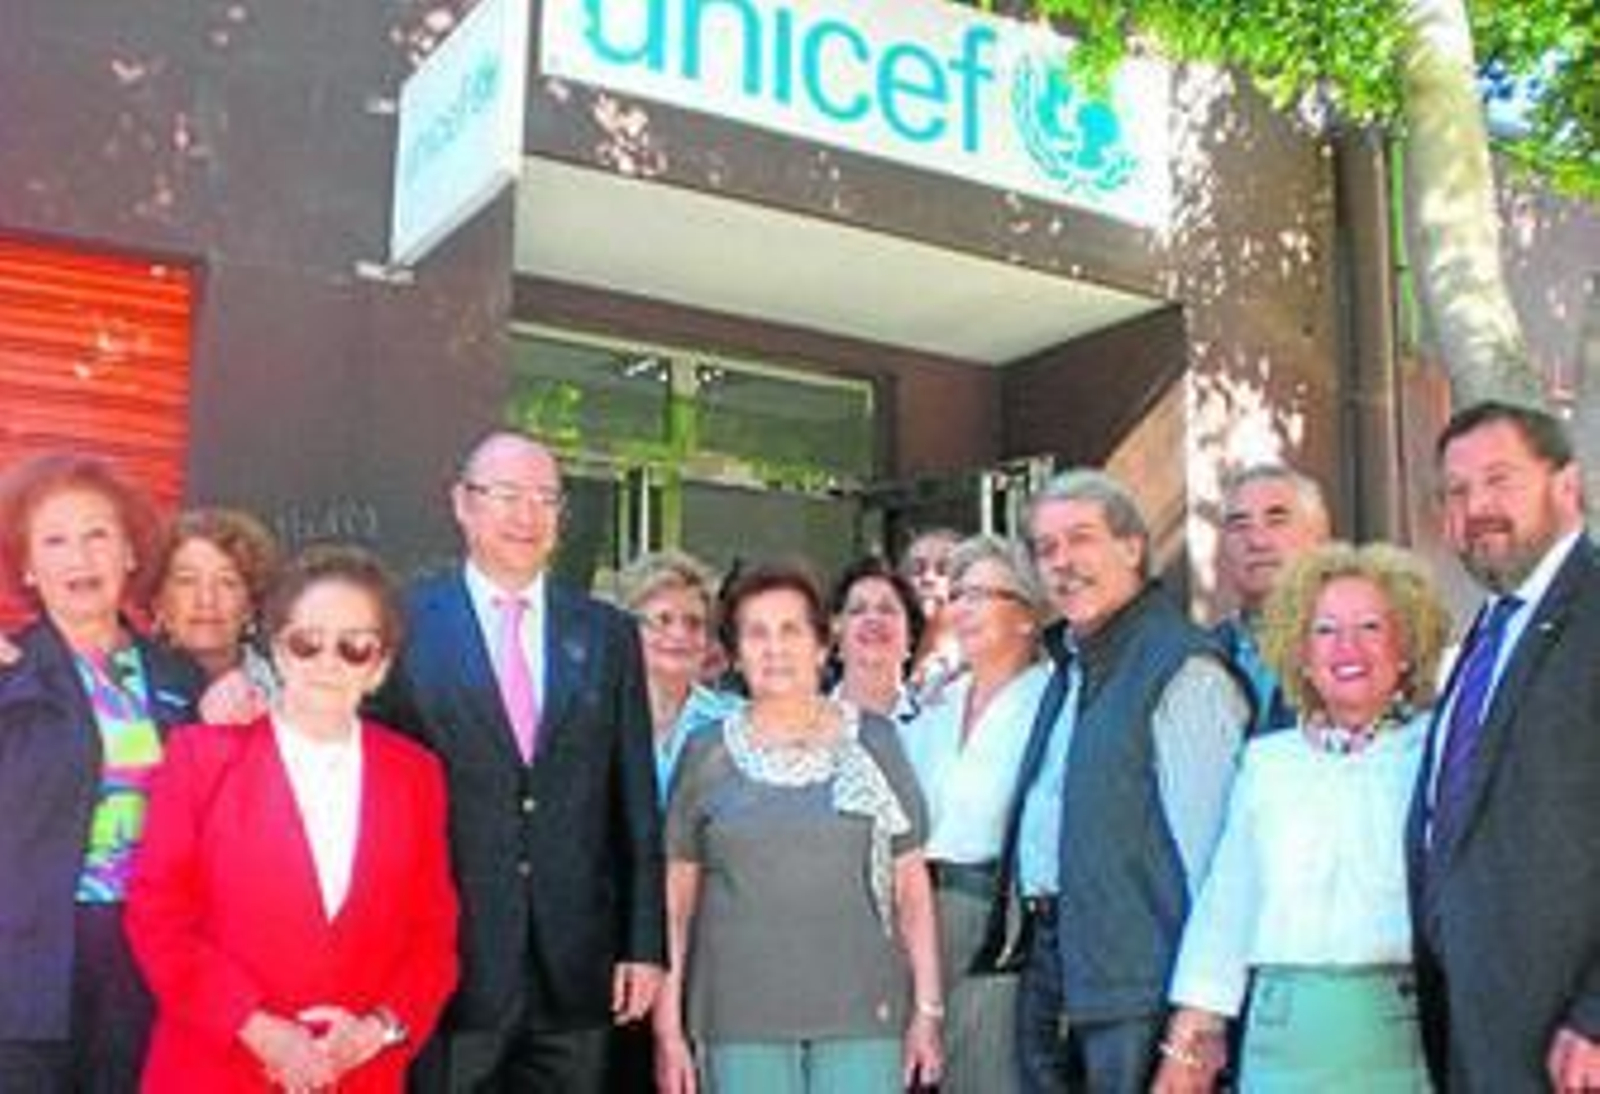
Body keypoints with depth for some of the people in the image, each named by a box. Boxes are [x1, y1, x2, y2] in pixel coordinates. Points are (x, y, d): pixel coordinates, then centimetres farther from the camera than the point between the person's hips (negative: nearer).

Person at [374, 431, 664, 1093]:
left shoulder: (607, 634, 7)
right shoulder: (407, 625, -1)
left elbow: (636, 806, 7)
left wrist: (645, 944, 4)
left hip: (575, 966, 3)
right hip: (450, 961, -2)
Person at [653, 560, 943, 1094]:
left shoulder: (873, 740, 8)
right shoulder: (707, 755, 7)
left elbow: (910, 882, 7)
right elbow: (675, 897, 7)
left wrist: (927, 1010, 3)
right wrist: (668, 1027, 3)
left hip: (862, 1012, 0)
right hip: (740, 1022, 0)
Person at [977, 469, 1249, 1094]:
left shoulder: (1183, 669, -12)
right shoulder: (1070, 664, 16)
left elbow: (1202, 841, -17)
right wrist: (1023, 916, 15)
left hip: (1131, 975, -8)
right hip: (1046, 954, 8)